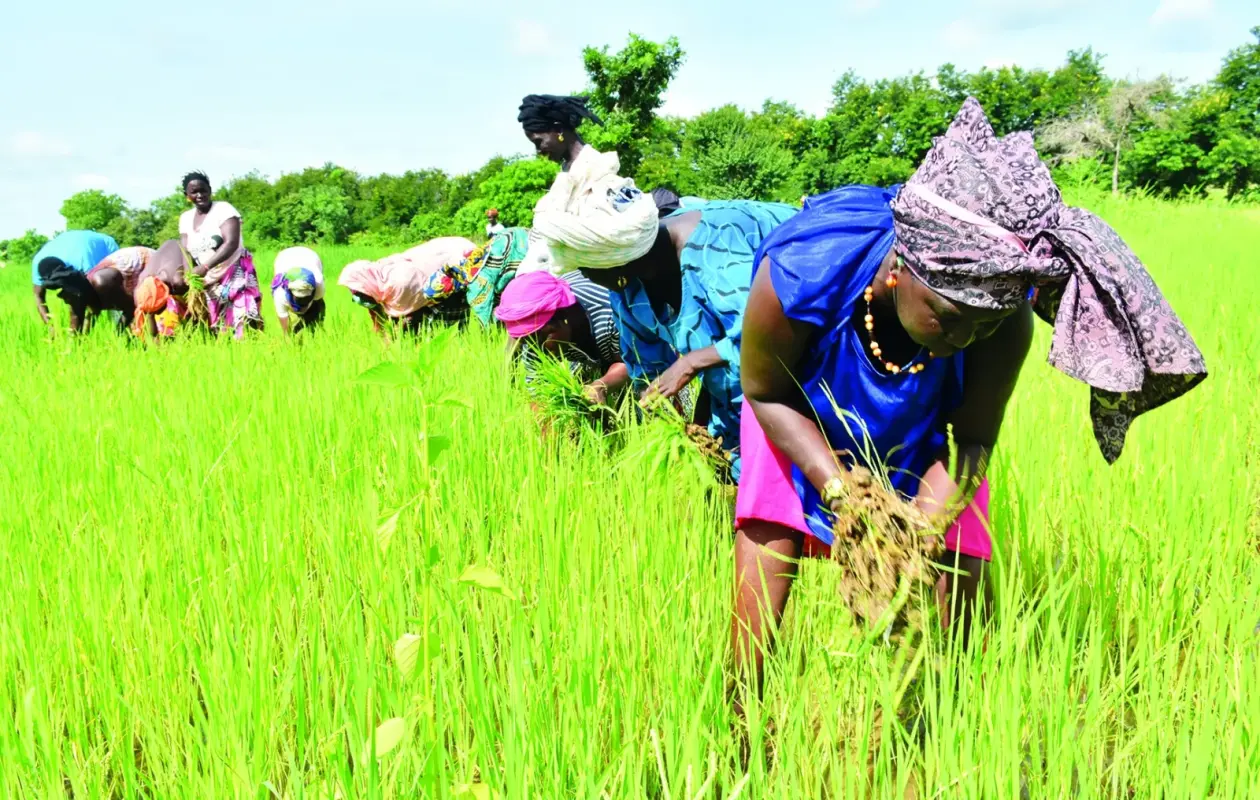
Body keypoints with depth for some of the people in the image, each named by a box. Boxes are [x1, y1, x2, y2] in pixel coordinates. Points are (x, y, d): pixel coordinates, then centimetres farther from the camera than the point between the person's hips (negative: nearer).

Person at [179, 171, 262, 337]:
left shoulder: (223, 209, -9)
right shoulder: (185, 218, 10)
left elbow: (231, 243, -22)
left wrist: (205, 267, -32)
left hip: (235, 275, -6)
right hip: (208, 282, 6)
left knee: (242, 324, -18)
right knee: (216, 327, 3)